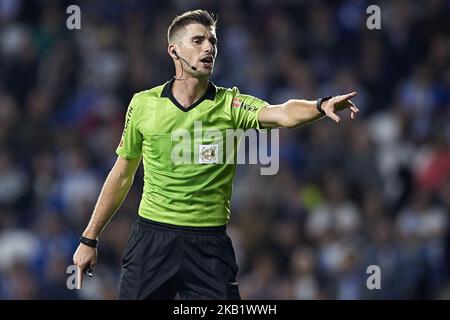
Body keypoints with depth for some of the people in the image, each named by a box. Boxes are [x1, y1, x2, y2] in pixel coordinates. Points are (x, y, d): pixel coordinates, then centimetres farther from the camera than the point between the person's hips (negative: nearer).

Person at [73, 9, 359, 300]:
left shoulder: (231, 105, -2)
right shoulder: (143, 104, 3)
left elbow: (283, 114, -22)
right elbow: (122, 175, 12)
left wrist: (321, 105, -44)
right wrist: (89, 239, 12)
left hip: (209, 243, -1)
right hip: (151, 238, 1)